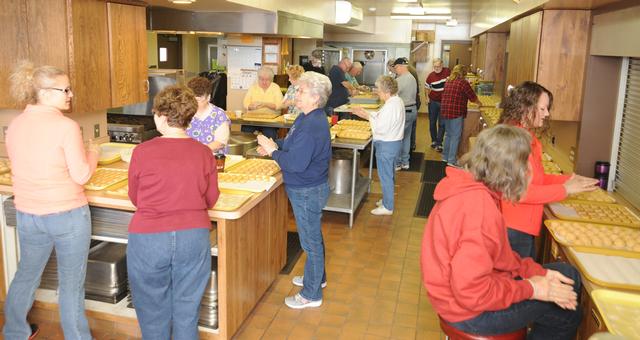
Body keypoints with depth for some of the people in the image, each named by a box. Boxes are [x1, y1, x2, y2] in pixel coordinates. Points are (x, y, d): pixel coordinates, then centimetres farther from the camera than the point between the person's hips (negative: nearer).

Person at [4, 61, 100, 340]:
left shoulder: (15, 125, 2)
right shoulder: (66, 126, -17)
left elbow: (23, 166, 13)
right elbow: (81, 175, -15)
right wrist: (93, 153, 2)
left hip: (27, 214, 6)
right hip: (68, 215, -6)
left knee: (26, 274, 25)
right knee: (71, 283, 8)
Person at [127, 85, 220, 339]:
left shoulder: (143, 151, -10)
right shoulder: (203, 152, -5)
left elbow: (134, 198, 4)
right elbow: (211, 200, 6)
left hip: (149, 239, -2)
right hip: (194, 237, 2)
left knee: (153, 311, 17)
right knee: (187, 311, 16)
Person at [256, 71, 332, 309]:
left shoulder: (311, 126, -28)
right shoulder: (310, 118, 5)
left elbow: (296, 163, -31)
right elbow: (295, 145, 16)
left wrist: (272, 150, -19)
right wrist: (276, 145, -1)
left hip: (307, 192, -10)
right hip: (310, 188, 11)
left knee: (311, 241, 4)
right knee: (313, 237, 25)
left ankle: (311, 295, 20)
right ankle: (317, 277, 45)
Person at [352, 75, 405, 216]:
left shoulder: (391, 106, -25)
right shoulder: (397, 101, 7)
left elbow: (381, 128, -26)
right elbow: (382, 117, 11)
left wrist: (368, 116, -14)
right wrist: (367, 113, 3)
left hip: (386, 145, -10)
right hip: (394, 142, 10)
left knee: (385, 176, 2)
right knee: (389, 174, 22)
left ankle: (387, 207, 13)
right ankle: (387, 199, 37)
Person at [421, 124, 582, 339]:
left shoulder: (471, 188, 0)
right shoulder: (479, 205, -31)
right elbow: (471, 293, -31)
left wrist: (539, 272, -2)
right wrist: (530, 289, -18)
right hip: (469, 310, -9)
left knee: (569, 276, 14)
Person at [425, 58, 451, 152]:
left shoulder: (448, 71, -8)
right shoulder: (430, 76, -6)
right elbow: (427, 88, 9)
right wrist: (427, 98, -1)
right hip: (433, 102, 1)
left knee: (442, 124, -1)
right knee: (432, 123, 12)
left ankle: (438, 144, 3)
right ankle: (434, 141, 28)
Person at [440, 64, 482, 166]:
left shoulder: (448, 81, 11)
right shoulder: (463, 82, -9)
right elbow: (472, 96, -2)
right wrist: (479, 103, 18)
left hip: (445, 111, 7)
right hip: (456, 112, -7)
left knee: (448, 134, 19)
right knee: (455, 136, 1)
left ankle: (445, 156, 27)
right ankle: (452, 160, 4)